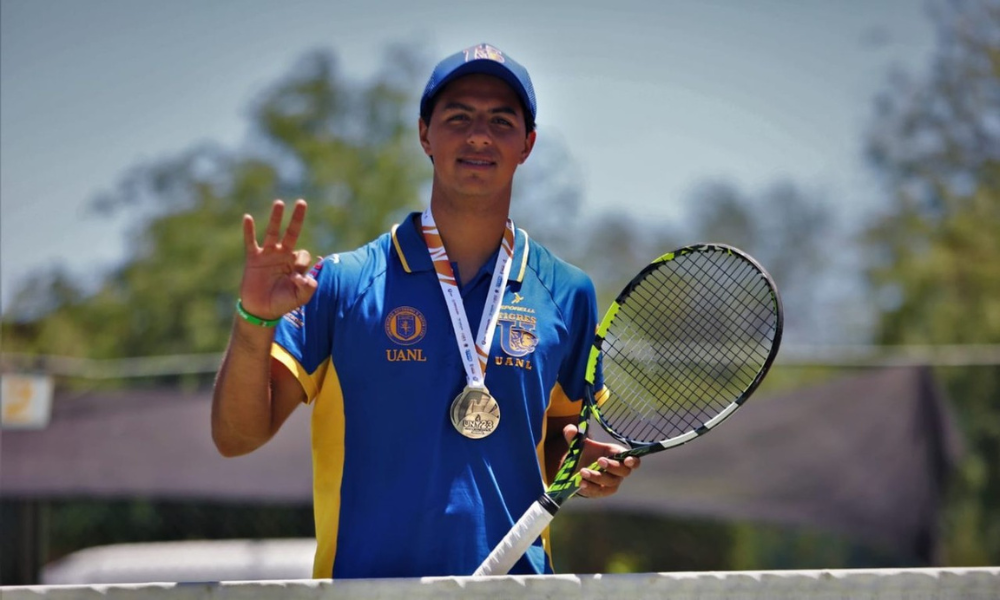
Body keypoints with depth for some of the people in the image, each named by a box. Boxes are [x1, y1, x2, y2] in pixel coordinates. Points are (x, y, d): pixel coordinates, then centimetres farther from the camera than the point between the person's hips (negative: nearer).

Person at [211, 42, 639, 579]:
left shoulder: (567, 294, 8)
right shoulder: (342, 283, 0)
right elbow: (237, 436, -2)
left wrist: (580, 464, 0)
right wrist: (253, 322, -16)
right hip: (365, 579, -2)